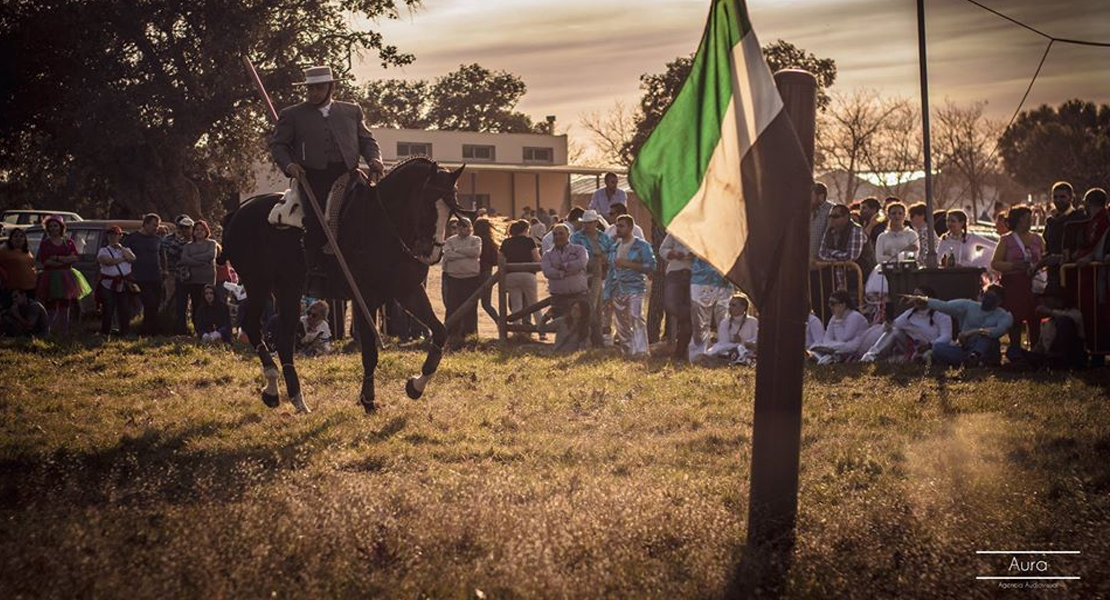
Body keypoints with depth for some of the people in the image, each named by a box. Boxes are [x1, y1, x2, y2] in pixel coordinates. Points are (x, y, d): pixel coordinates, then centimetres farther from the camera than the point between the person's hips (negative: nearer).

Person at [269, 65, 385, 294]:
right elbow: (277, 145, 11)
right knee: (316, 219, -19)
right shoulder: (292, 115, 15)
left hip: (347, 174, 2)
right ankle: (316, 274, -14)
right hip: (313, 177, -2)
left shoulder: (352, 111, 21)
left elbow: (367, 140, 20)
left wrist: (374, 159, -1)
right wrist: (288, 165, -9)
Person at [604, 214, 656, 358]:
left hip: (634, 288, -6)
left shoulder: (642, 245, 0)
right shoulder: (614, 247, 17)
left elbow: (651, 266, -8)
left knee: (636, 316, -22)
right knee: (621, 324, 5)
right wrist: (608, 294, 14)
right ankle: (626, 352, 12)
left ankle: (640, 350, -25)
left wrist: (628, 264, -13)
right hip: (617, 291, 6)